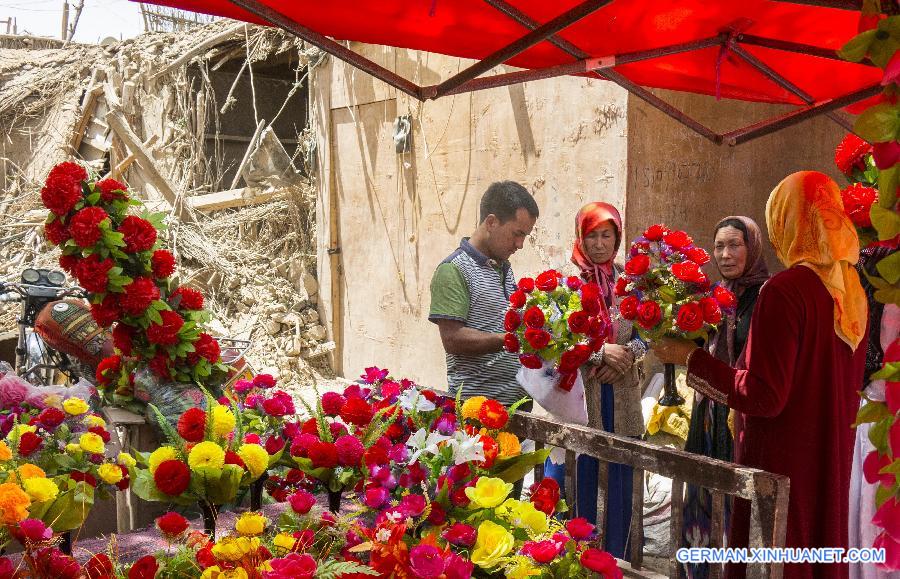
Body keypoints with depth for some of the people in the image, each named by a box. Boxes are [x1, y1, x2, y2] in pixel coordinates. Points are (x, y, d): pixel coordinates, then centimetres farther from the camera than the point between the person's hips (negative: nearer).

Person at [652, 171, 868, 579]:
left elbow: (764, 396, -20)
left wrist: (690, 358, -12)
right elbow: (850, 382, 13)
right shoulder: (851, 291, 4)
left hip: (781, 464, -8)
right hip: (831, 460, 8)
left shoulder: (785, 290, -19)